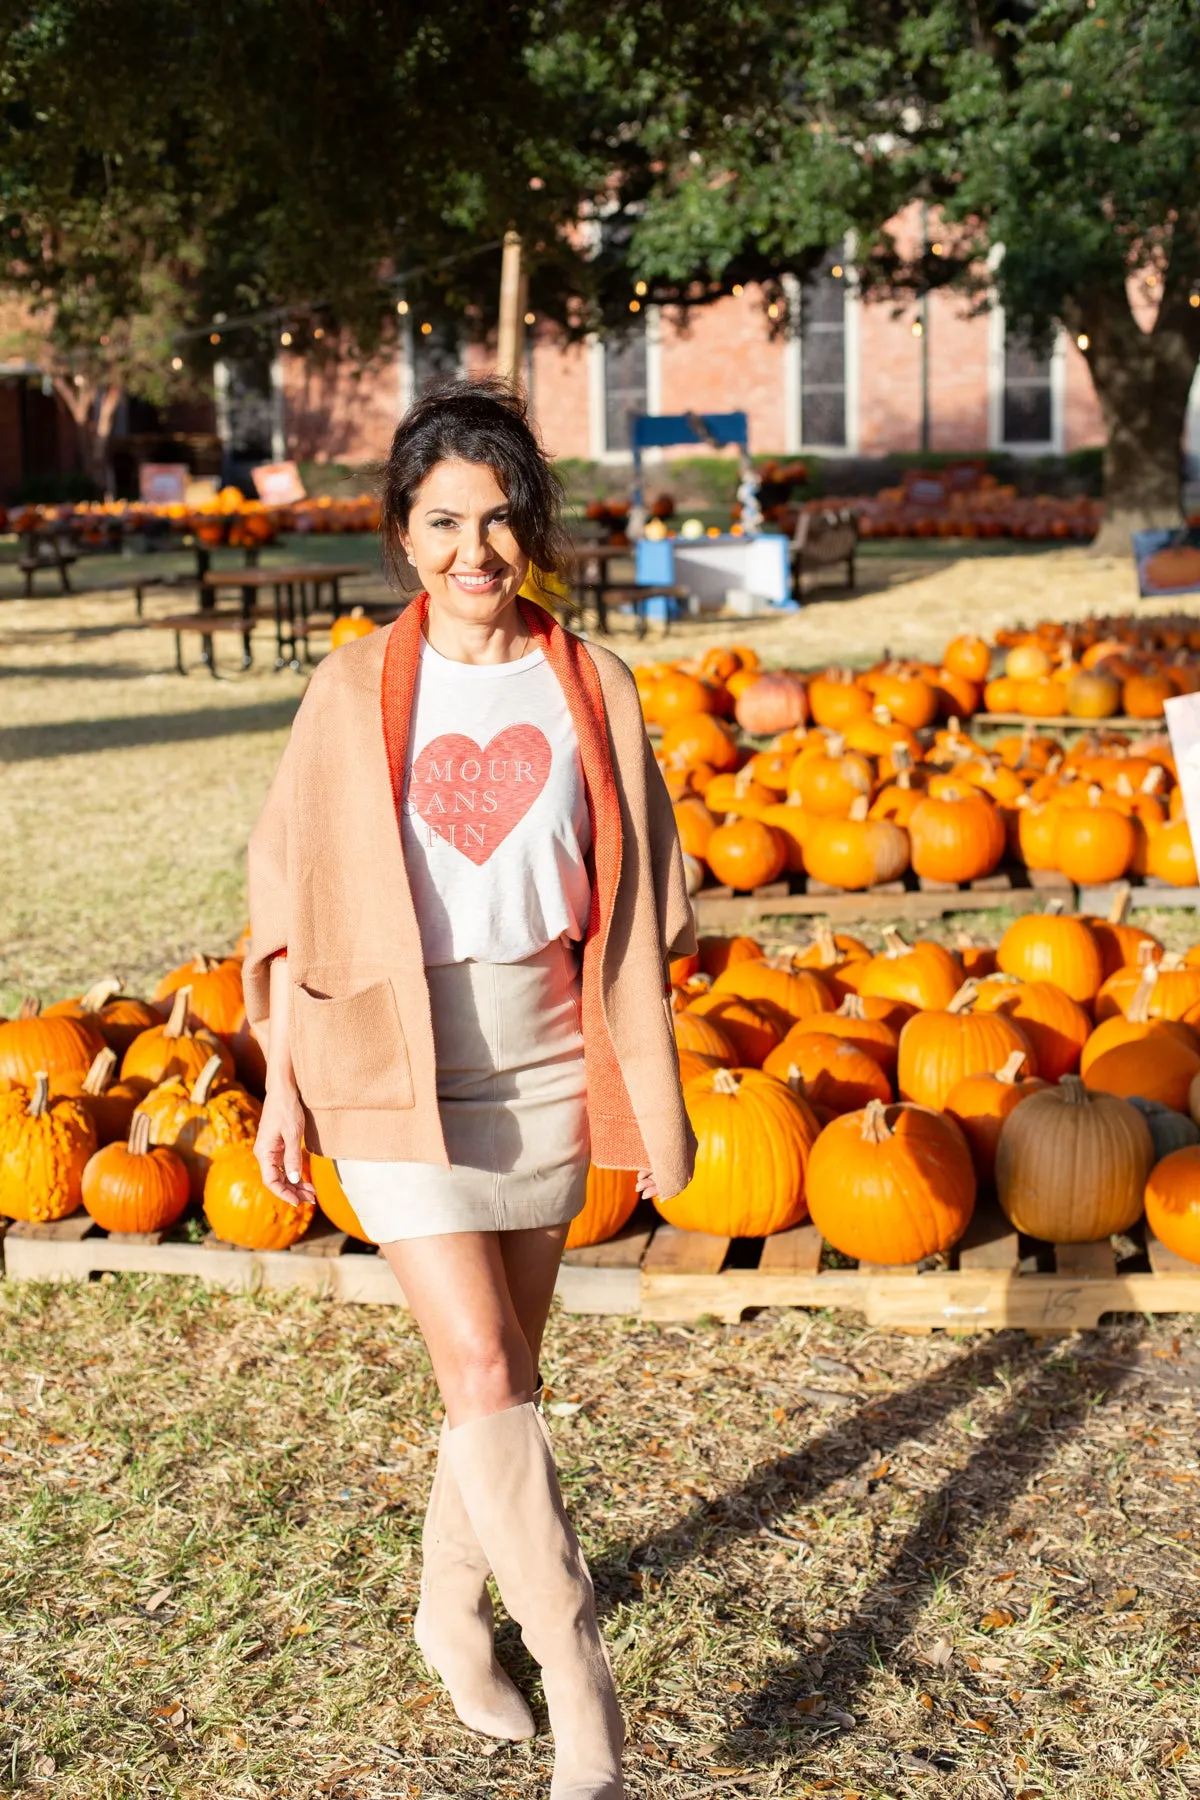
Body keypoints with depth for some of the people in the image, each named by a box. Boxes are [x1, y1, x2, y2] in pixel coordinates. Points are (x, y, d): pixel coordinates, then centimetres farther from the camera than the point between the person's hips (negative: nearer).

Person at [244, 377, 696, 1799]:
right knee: (481, 1374, -10)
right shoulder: (354, 693, -4)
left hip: (545, 1064, 3)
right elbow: (298, 900, 1)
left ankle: (451, 1612, 34)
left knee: (505, 1370, 12)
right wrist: (282, 1085, 2)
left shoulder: (590, 688, 1)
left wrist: (654, 1092, 8)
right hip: (399, 1067, -2)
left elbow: (633, 908, 6)